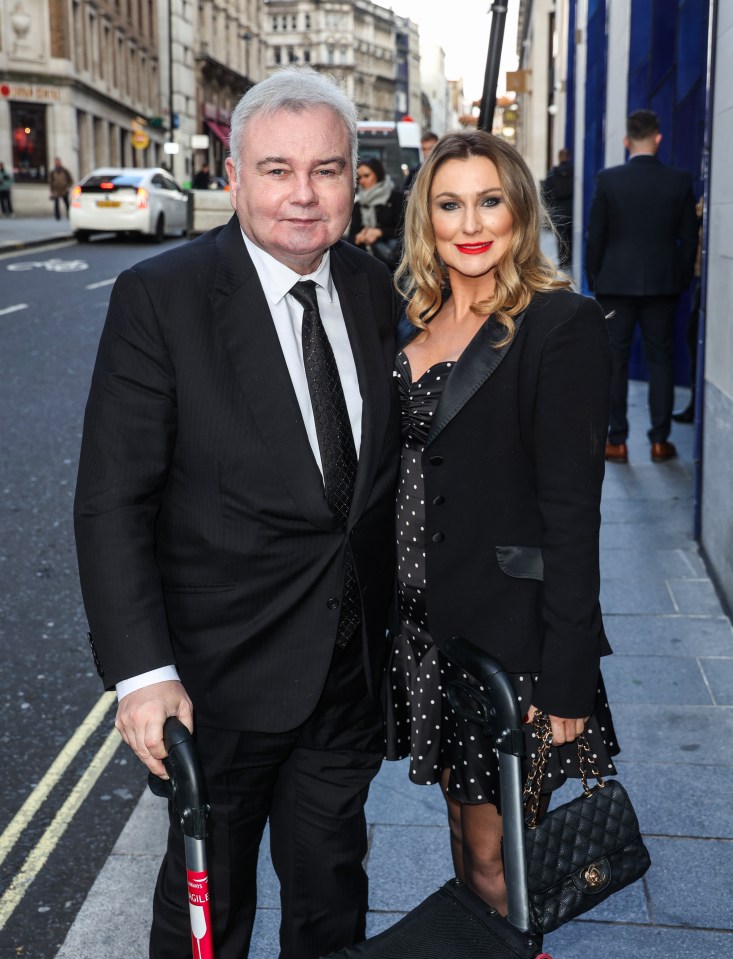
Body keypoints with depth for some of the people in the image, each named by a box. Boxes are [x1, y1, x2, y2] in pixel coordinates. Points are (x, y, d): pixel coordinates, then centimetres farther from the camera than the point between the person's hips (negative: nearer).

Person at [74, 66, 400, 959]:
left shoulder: (375, 289, 1)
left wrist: (388, 613, 7)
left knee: (331, 882, 23)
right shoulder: (159, 297, -15)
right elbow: (112, 501, -17)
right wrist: (142, 672, -23)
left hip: (351, 661, 5)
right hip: (223, 671, -4)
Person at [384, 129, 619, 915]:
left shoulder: (562, 325, -13)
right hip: (423, 622, 6)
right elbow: (399, 476, 11)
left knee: (493, 857, 6)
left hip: (507, 628, -6)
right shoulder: (411, 320, 7)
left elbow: (572, 507, -16)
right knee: (462, 816, 21)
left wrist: (566, 677, -17)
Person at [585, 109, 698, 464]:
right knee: (661, 360, 9)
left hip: (616, 284, -1)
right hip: (663, 284, 2)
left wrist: (593, 280, 6)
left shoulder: (608, 180, -7)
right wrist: (682, 280, 14)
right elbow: (689, 237, 3)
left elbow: (595, 236, -4)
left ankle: (616, 442, 8)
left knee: (615, 362, 6)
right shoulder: (679, 181, -2)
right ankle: (660, 441, 11)